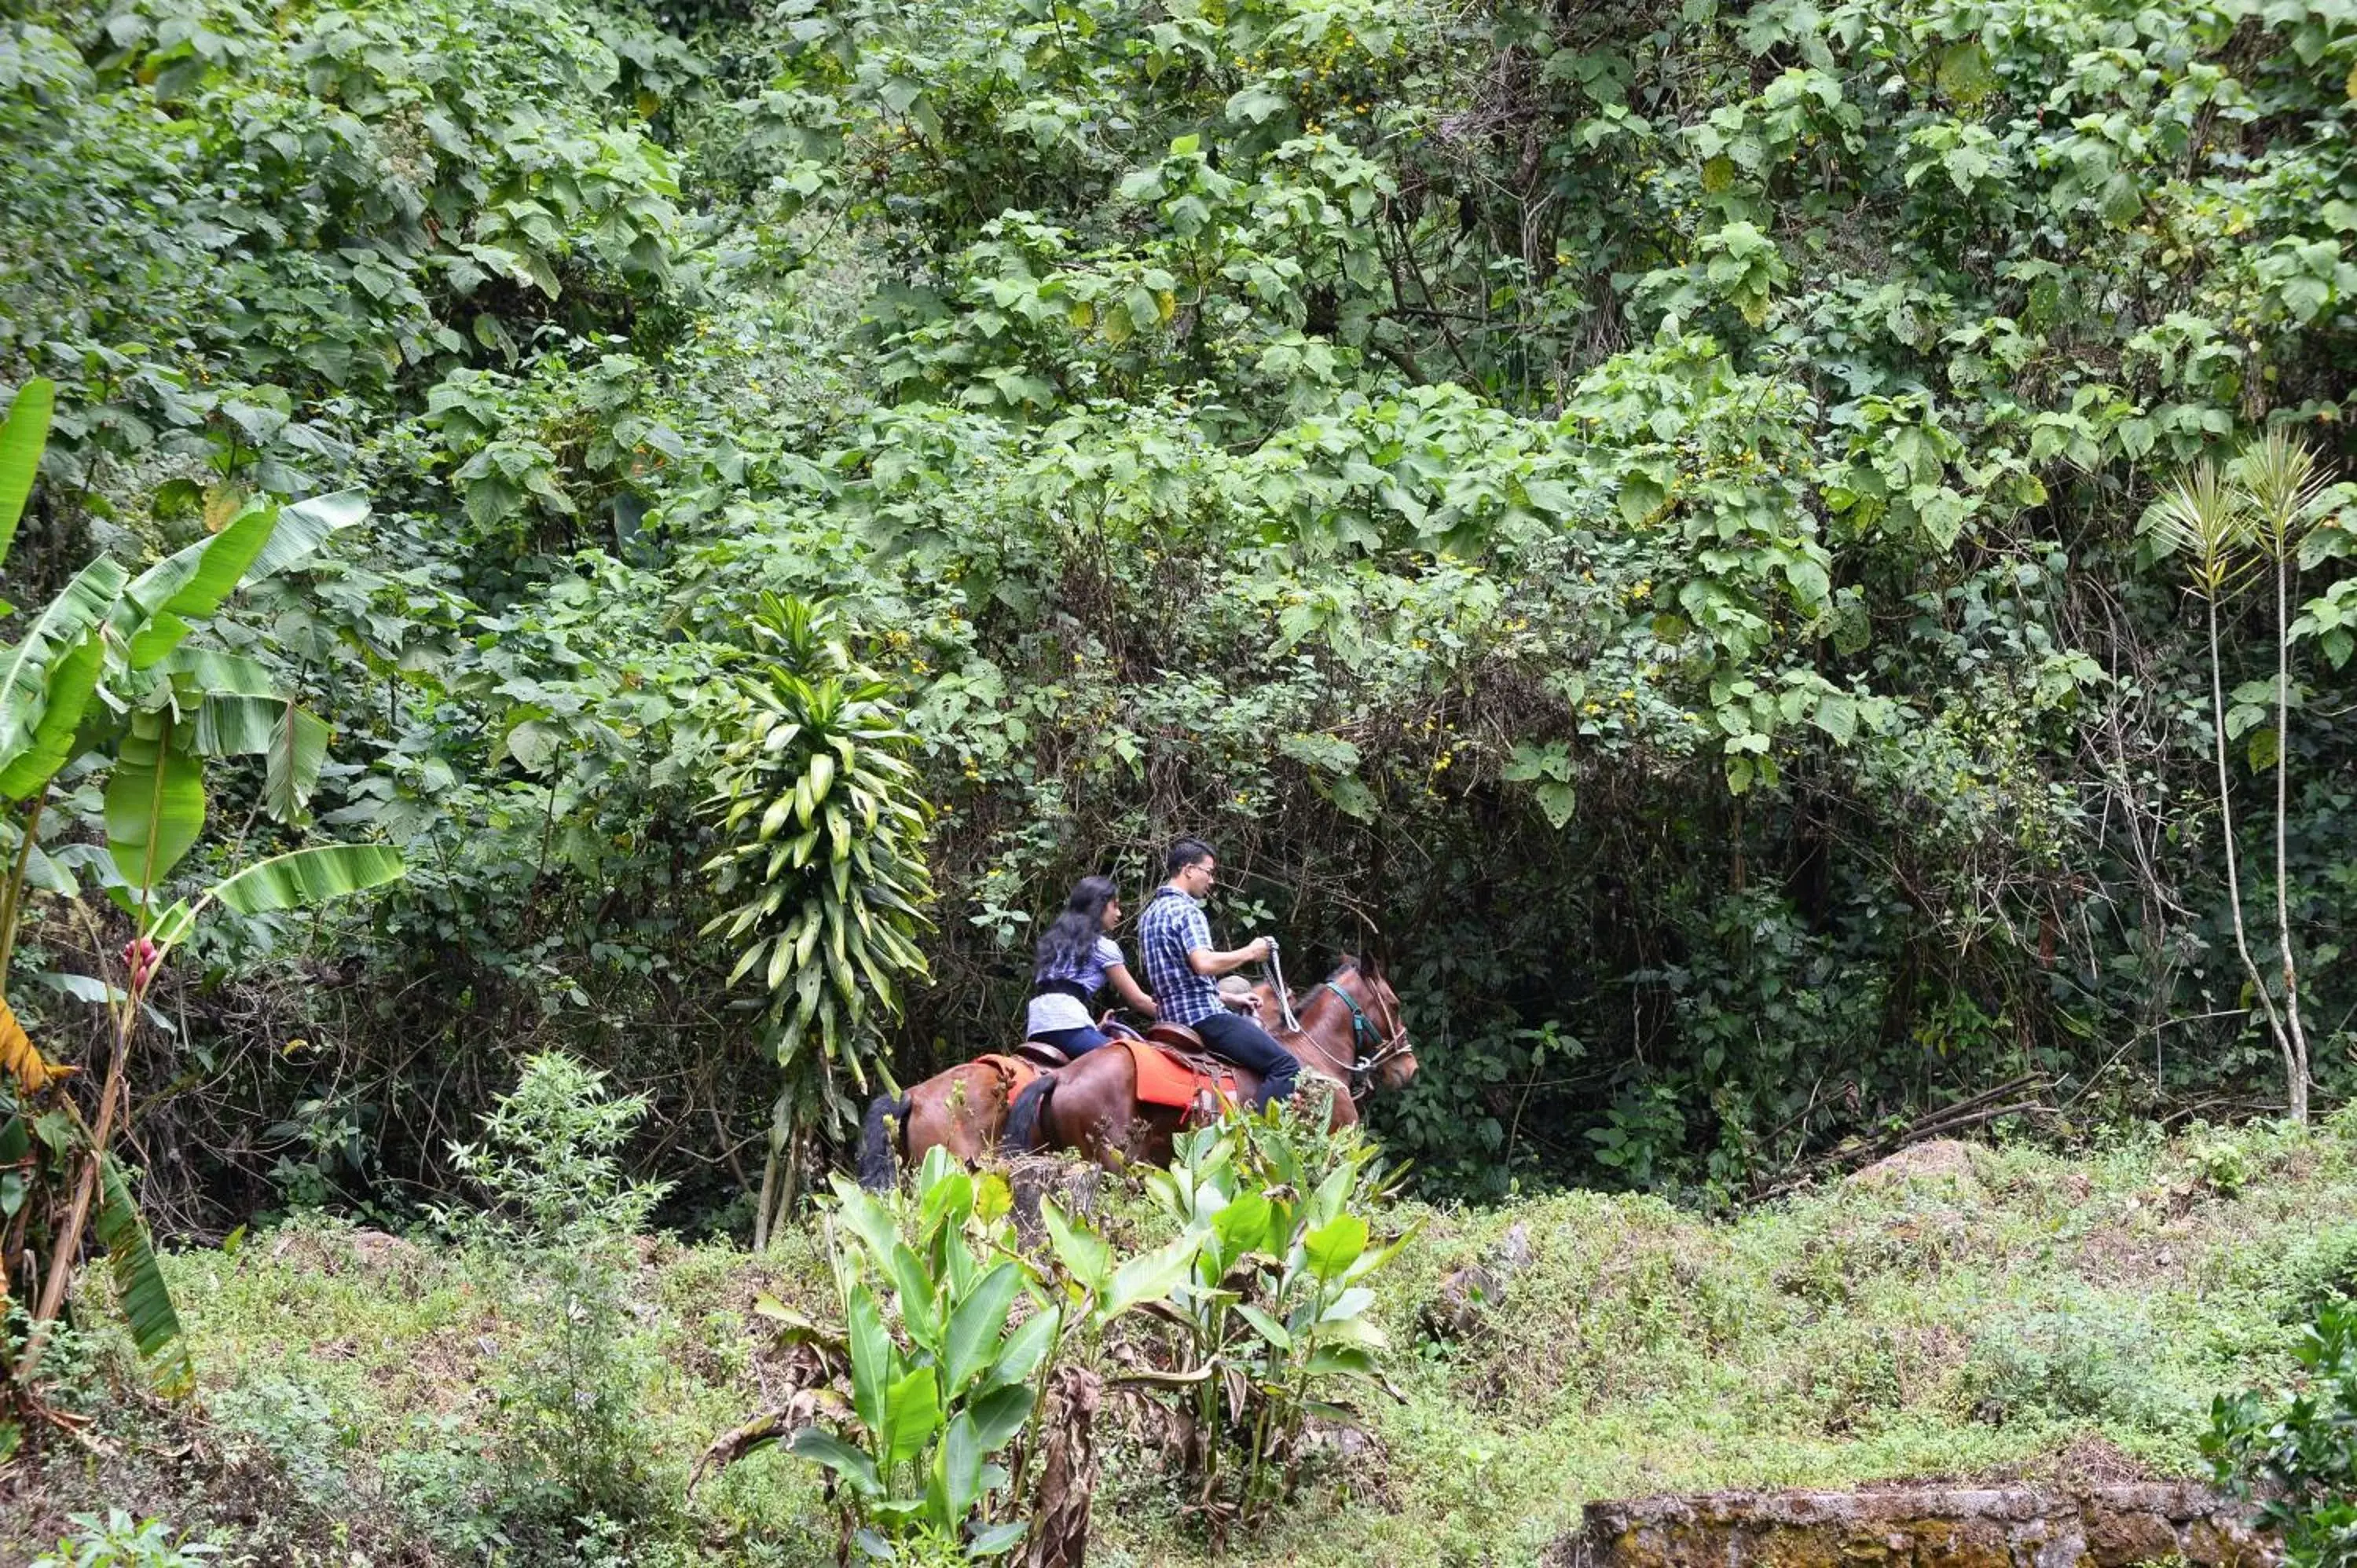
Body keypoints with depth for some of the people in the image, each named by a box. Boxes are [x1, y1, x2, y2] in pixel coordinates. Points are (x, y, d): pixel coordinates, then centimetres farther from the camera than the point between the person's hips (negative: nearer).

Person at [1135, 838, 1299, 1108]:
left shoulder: (1151, 913, 19)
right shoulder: (1185, 910, -12)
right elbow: (1204, 963, -27)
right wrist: (1249, 952, -12)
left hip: (1172, 1015, 10)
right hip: (1203, 1015, -10)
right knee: (1286, 1066, -13)